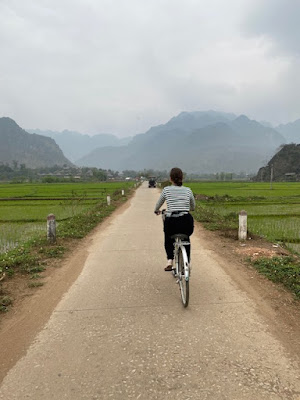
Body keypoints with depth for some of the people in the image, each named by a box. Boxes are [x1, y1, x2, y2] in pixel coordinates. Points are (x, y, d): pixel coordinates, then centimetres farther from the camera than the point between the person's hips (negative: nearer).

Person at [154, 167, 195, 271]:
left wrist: (156, 211, 39)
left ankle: (170, 260, 10)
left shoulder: (166, 190, 4)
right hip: (187, 222, 1)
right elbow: (193, 207, 23)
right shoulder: (188, 190, 9)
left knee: (168, 239, 30)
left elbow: (158, 205, 17)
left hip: (171, 222, -1)